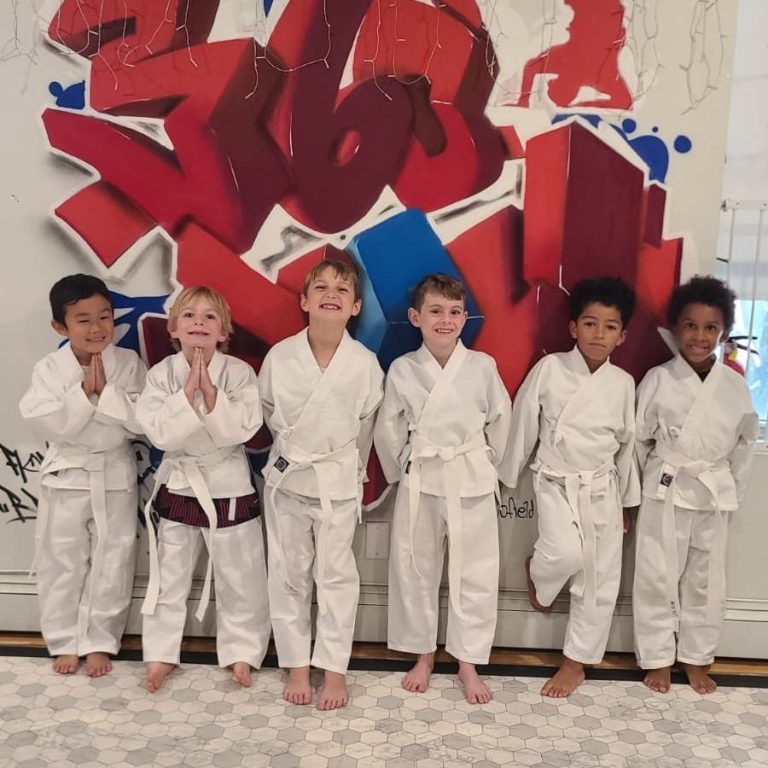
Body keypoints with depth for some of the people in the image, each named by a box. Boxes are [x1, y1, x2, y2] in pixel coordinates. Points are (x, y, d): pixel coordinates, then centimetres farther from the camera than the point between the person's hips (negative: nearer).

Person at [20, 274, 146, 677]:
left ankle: (99, 642, 25)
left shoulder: (129, 364, -8)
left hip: (115, 475, 0)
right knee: (61, 564, 11)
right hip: (66, 476, 0)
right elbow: (45, 424, -15)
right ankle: (64, 642, 29)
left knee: (112, 563, 9)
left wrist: (106, 391, -21)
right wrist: (83, 393, -22)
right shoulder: (48, 369, -7)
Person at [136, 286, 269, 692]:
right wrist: (189, 390, -25)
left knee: (241, 580, 11)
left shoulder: (239, 372, -12)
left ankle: (240, 651, 31)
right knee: (168, 579, 14)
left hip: (230, 487, -1)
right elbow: (160, 433, -18)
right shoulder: (161, 374, -8)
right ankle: (160, 655, 32)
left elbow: (240, 430, -21)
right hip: (179, 486, 2)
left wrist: (209, 389, -26)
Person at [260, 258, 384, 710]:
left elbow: (365, 427, 2)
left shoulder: (365, 363, -12)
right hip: (287, 476, 1)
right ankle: (297, 665, 27)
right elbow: (269, 414, 7)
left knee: (336, 576, 8)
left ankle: (334, 669, 23)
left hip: (339, 480, -1)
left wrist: (344, 465, 9)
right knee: (289, 575, 11)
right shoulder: (280, 356, -10)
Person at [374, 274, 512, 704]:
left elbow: (500, 420, 5)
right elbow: (389, 429, 5)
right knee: (416, 571, 11)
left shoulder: (482, 367, -6)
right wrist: (403, 471, 7)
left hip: (472, 483, -1)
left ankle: (468, 663, 23)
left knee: (475, 573, 6)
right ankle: (424, 656, 31)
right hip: (420, 483, 1)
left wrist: (486, 466, 10)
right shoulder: (402, 369, -4)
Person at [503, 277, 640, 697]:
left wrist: (627, 502, 12)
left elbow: (627, 443, 7)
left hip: (602, 487, 3)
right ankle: (537, 573, 12)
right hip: (556, 482, -3)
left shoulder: (623, 383, -2)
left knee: (599, 580, 5)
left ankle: (576, 661, 22)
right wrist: (507, 477, 3)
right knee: (566, 553, -26)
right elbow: (523, 424, -2)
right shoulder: (549, 368, -10)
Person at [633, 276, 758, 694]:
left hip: (713, 495, 3)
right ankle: (657, 657, 21)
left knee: (706, 580, 13)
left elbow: (744, 443, 7)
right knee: (657, 576, 5)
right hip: (665, 492, -2)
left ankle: (696, 658, 30)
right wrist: (657, 478, 3)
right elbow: (639, 439, 0)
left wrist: (733, 493, 6)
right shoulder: (658, 380, -8)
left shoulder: (735, 386, -2)